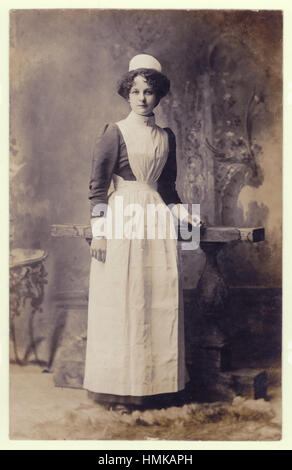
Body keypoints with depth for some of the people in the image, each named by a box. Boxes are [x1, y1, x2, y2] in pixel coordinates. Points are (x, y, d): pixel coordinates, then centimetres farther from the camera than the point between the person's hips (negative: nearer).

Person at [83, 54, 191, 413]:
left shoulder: (166, 136, 14)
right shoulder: (114, 133, -1)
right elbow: (98, 185, -6)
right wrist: (98, 231, -12)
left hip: (157, 220, 5)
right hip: (121, 220, -5)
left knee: (161, 300, 4)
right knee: (121, 302, -2)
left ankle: (159, 384, 16)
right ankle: (119, 388, 9)